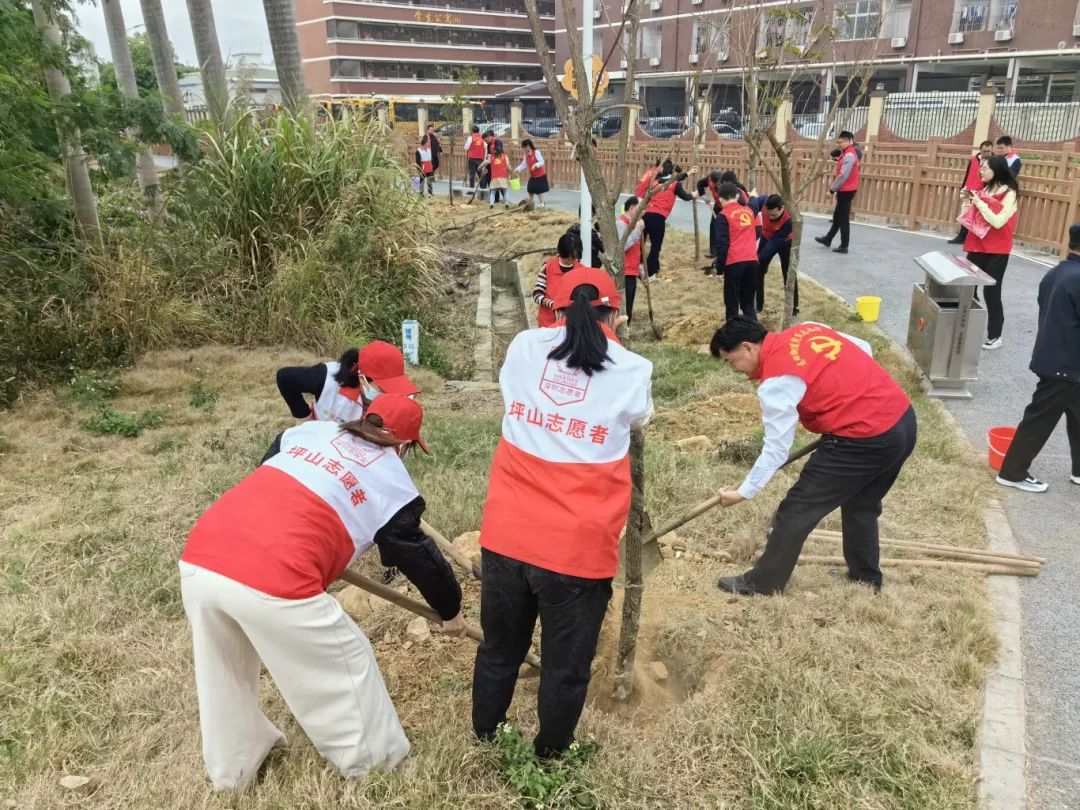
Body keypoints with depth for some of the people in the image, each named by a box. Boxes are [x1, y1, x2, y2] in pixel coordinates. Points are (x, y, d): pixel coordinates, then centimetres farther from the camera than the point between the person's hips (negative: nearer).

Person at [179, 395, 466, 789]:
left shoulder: (311, 430, 21)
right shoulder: (391, 481, 8)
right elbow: (418, 555, 18)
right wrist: (451, 611, 34)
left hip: (199, 559, 6)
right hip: (272, 582, -6)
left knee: (223, 670, 29)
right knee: (346, 664, 18)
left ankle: (232, 766, 50)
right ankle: (373, 760, 38)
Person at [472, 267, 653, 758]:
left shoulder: (523, 347, 1)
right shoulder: (633, 371, -4)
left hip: (506, 536, 4)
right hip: (579, 548, -3)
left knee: (499, 650, 25)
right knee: (566, 667, 19)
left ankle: (484, 742, 48)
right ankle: (548, 758, 40)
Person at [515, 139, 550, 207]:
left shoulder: (536, 152, -16)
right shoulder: (526, 154, 6)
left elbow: (541, 162, -23)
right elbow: (523, 164, 5)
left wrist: (536, 165, -41)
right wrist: (518, 169, -9)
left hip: (540, 175, -8)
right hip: (532, 176, 8)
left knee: (539, 190, -5)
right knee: (530, 190, 11)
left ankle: (542, 204, 4)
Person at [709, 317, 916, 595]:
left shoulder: (776, 382, -14)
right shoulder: (807, 329, 9)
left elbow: (776, 449, -11)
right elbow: (864, 350, 20)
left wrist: (744, 492, -2)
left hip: (863, 441, -9)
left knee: (796, 511, 5)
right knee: (861, 506, 29)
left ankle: (763, 582, 18)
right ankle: (867, 577, 44)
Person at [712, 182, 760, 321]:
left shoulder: (723, 215, -1)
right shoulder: (749, 211, 15)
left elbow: (722, 244, -6)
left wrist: (719, 268, -3)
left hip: (734, 263, -5)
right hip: (752, 261, 5)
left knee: (731, 304, 5)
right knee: (748, 303, 14)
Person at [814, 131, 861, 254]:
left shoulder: (849, 156, -18)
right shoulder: (847, 154, 13)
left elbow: (843, 176, -23)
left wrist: (832, 189, -17)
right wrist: (836, 189, 13)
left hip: (846, 191, -10)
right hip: (845, 190, 10)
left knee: (843, 219, -5)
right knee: (837, 217, 20)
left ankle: (844, 246, 0)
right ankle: (828, 239, 33)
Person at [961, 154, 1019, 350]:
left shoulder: (1009, 193, -12)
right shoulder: (985, 189, 8)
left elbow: (998, 222, -22)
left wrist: (980, 203, -18)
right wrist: (968, 200, 1)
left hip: (997, 251, -7)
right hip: (977, 245, 7)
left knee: (991, 292, -4)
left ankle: (995, 336, 5)